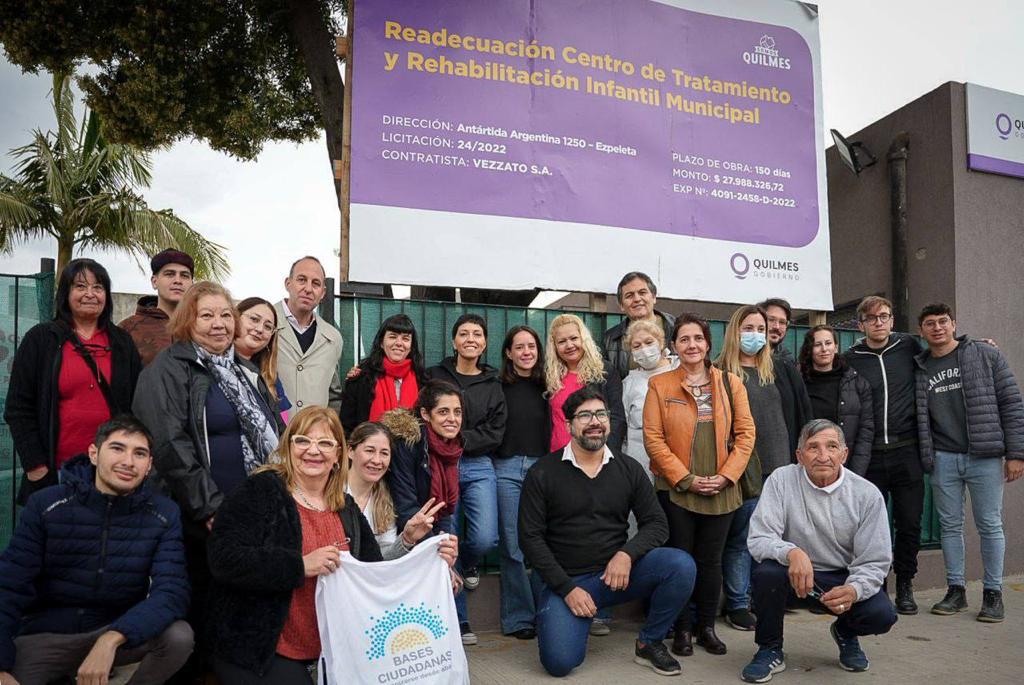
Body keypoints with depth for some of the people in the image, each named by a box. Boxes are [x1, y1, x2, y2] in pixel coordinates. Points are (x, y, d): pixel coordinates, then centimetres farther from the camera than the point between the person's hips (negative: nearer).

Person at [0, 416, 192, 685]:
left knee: (178, 635, -26)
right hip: (44, 638, 0)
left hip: (118, 633, 0)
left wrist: (112, 638, -35)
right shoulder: (45, 505, -9)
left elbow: (172, 592, -19)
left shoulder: (164, 514, -9)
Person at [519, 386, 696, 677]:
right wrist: (567, 588, -12)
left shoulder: (629, 469, 4)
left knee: (681, 565, -21)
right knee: (560, 662, -22)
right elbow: (530, 537, -5)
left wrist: (627, 554, -18)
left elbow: (656, 523, 3)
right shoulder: (543, 473, -5)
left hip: (617, 573, 3)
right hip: (565, 579, -2)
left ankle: (649, 642, 2)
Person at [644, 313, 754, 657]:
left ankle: (707, 627, 24)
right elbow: (653, 438, -6)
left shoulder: (730, 382, 5)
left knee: (710, 561, 10)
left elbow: (745, 432, 2)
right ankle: (682, 629, 19)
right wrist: (686, 479, -12)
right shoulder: (660, 385, -1)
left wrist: (726, 476, -8)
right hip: (675, 489, -2)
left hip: (721, 490, 2)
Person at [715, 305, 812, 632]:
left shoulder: (782, 370, 12)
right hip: (743, 470, -4)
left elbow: (802, 414, 14)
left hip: (780, 468, 4)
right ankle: (737, 604, 13)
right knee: (741, 539, 2)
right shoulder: (720, 373, -3)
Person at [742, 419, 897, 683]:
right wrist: (791, 552, -42)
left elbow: (874, 562, -9)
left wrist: (853, 589, -31)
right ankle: (770, 649, -5)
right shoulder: (781, 480, -15)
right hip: (794, 573, -1)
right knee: (767, 570, -33)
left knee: (882, 615, -24)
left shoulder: (867, 494, -11)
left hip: (844, 577, 2)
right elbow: (758, 539, -20)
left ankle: (845, 633, 16)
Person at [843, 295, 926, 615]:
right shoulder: (850, 360, 2)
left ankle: (905, 585, 24)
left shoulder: (909, 347, 6)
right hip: (869, 456, -1)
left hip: (906, 452, 1)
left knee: (909, 524, 6)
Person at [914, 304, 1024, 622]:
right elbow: (919, 418, 11)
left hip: (984, 456, -2)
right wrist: (925, 457, 3)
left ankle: (993, 593, 15)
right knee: (950, 525, 8)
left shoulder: (986, 355, 1)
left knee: (990, 525, 4)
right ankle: (955, 590, 18)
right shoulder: (920, 369, 7)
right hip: (943, 458, 3)